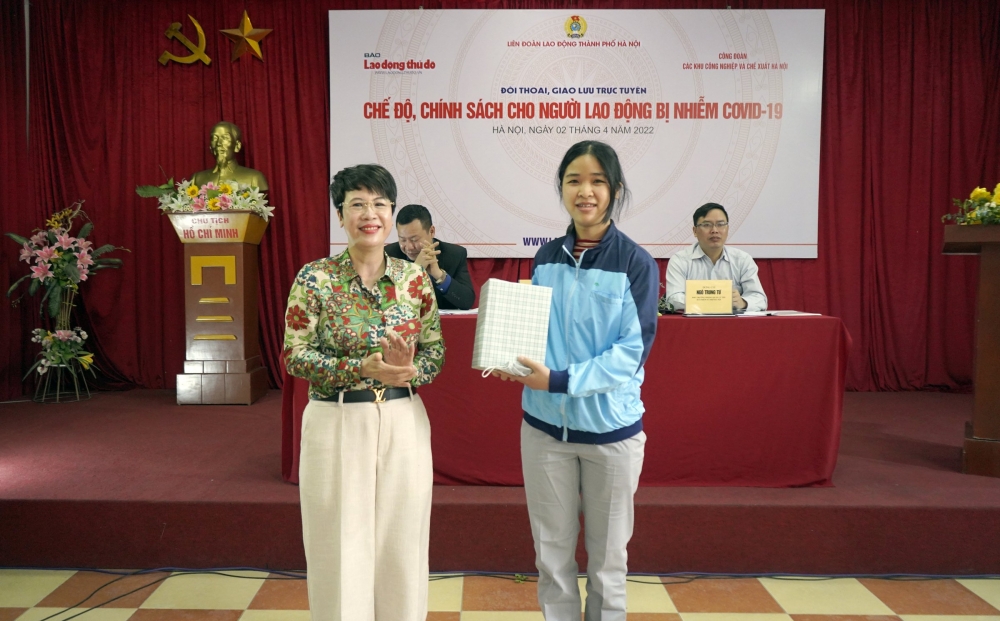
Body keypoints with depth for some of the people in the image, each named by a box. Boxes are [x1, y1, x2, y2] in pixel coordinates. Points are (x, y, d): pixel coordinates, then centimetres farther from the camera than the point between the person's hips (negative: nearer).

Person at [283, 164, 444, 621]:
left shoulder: (415, 278, 2)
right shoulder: (314, 278, -6)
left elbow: (436, 352, 5)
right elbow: (294, 356, -8)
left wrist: (409, 368, -18)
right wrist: (361, 367, -22)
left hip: (403, 423, 2)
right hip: (336, 424, -2)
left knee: (401, 547, 11)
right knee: (341, 550, 6)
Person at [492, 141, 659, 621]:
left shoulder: (636, 264, -9)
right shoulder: (546, 258, 3)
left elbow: (633, 350, -14)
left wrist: (561, 381, -23)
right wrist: (513, 360, -10)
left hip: (611, 427, -3)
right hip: (545, 424, 3)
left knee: (607, 555, 12)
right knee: (552, 551, 12)